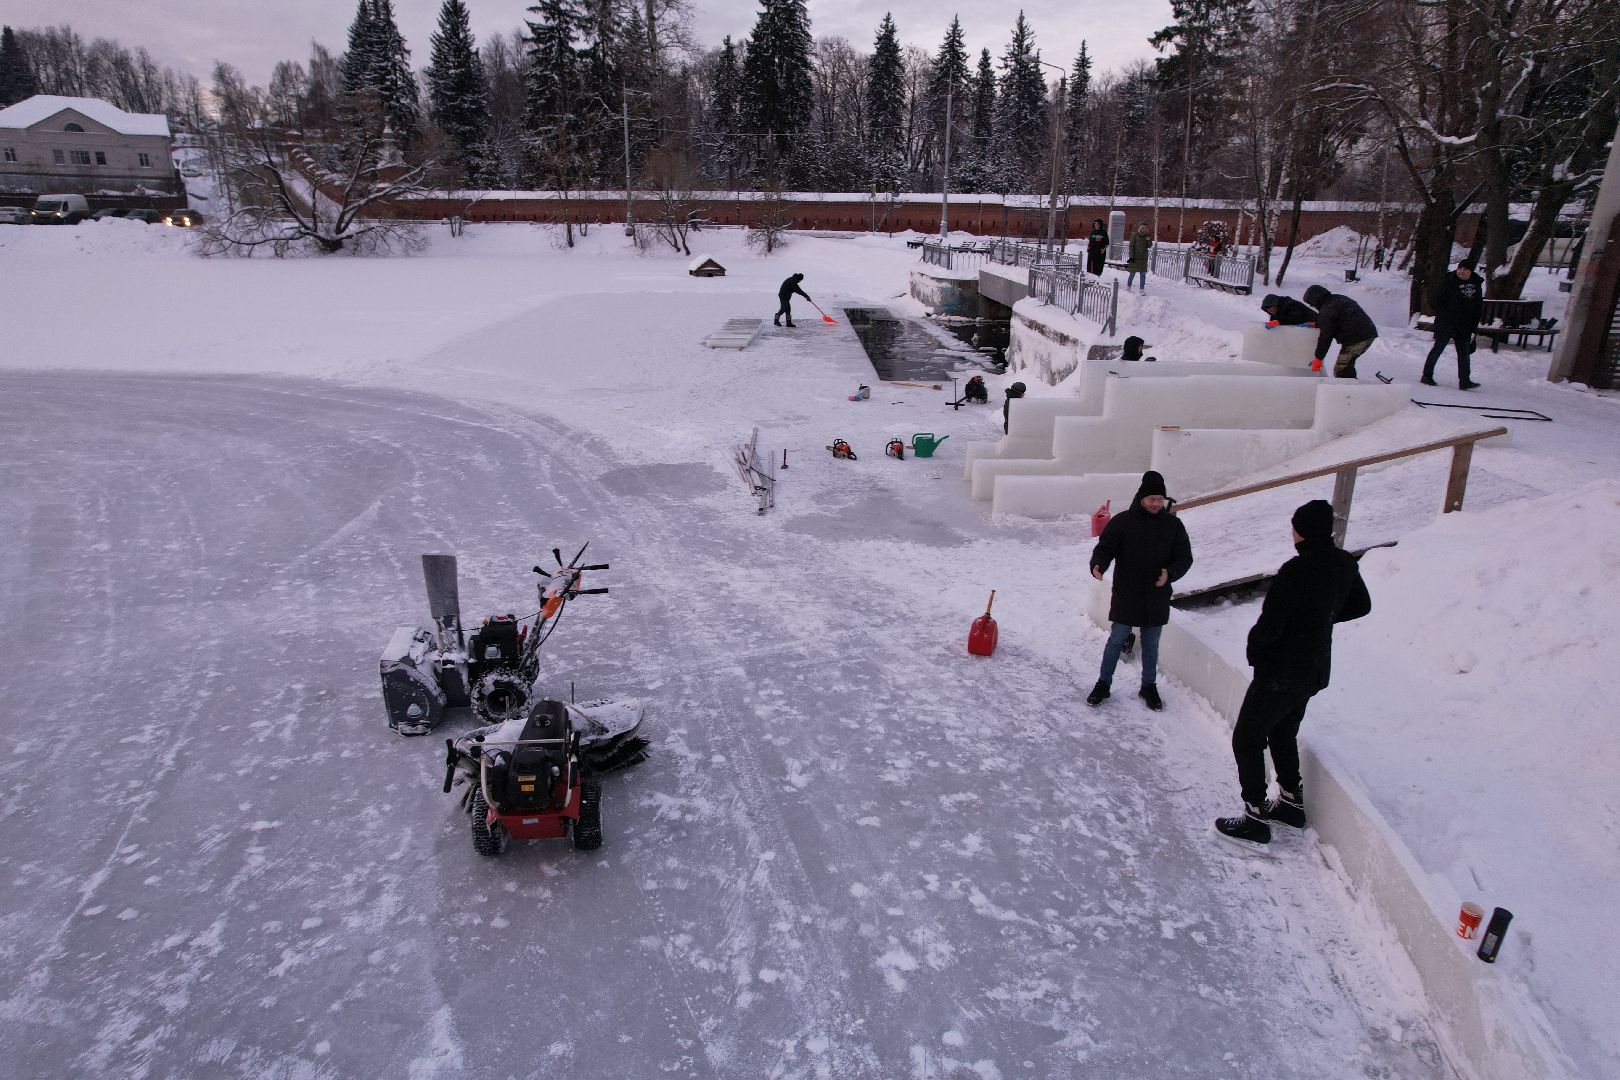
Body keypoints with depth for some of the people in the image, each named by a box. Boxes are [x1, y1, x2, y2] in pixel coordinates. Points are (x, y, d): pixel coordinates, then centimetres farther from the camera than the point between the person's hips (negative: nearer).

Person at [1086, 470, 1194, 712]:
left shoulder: (1173, 525, -1)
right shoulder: (1121, 522, -8)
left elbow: (1184, 557, 2)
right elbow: (1104, 548, -7)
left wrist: (1170, 573, -18)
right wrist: (1098, 565, -29)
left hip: (1157, 598, 2)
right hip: (1125, 597, -2)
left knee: (1151, 644, 16)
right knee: (1116, 640, 8)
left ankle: (1149, 686, 33)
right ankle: (1103, 684, 22)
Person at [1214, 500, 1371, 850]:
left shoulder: (1296, 570, -27)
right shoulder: (1345, 564, -1)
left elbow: (1269, 625, -25)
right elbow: (1361, 606, 17)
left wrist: (1254, 649, -6)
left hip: (1280, 673, -8)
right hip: (1314, 670, 8)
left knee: (1247, 739, 3)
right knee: (1283, 734, 26)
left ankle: (1255, 817, 5)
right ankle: (1291, 801, 36)